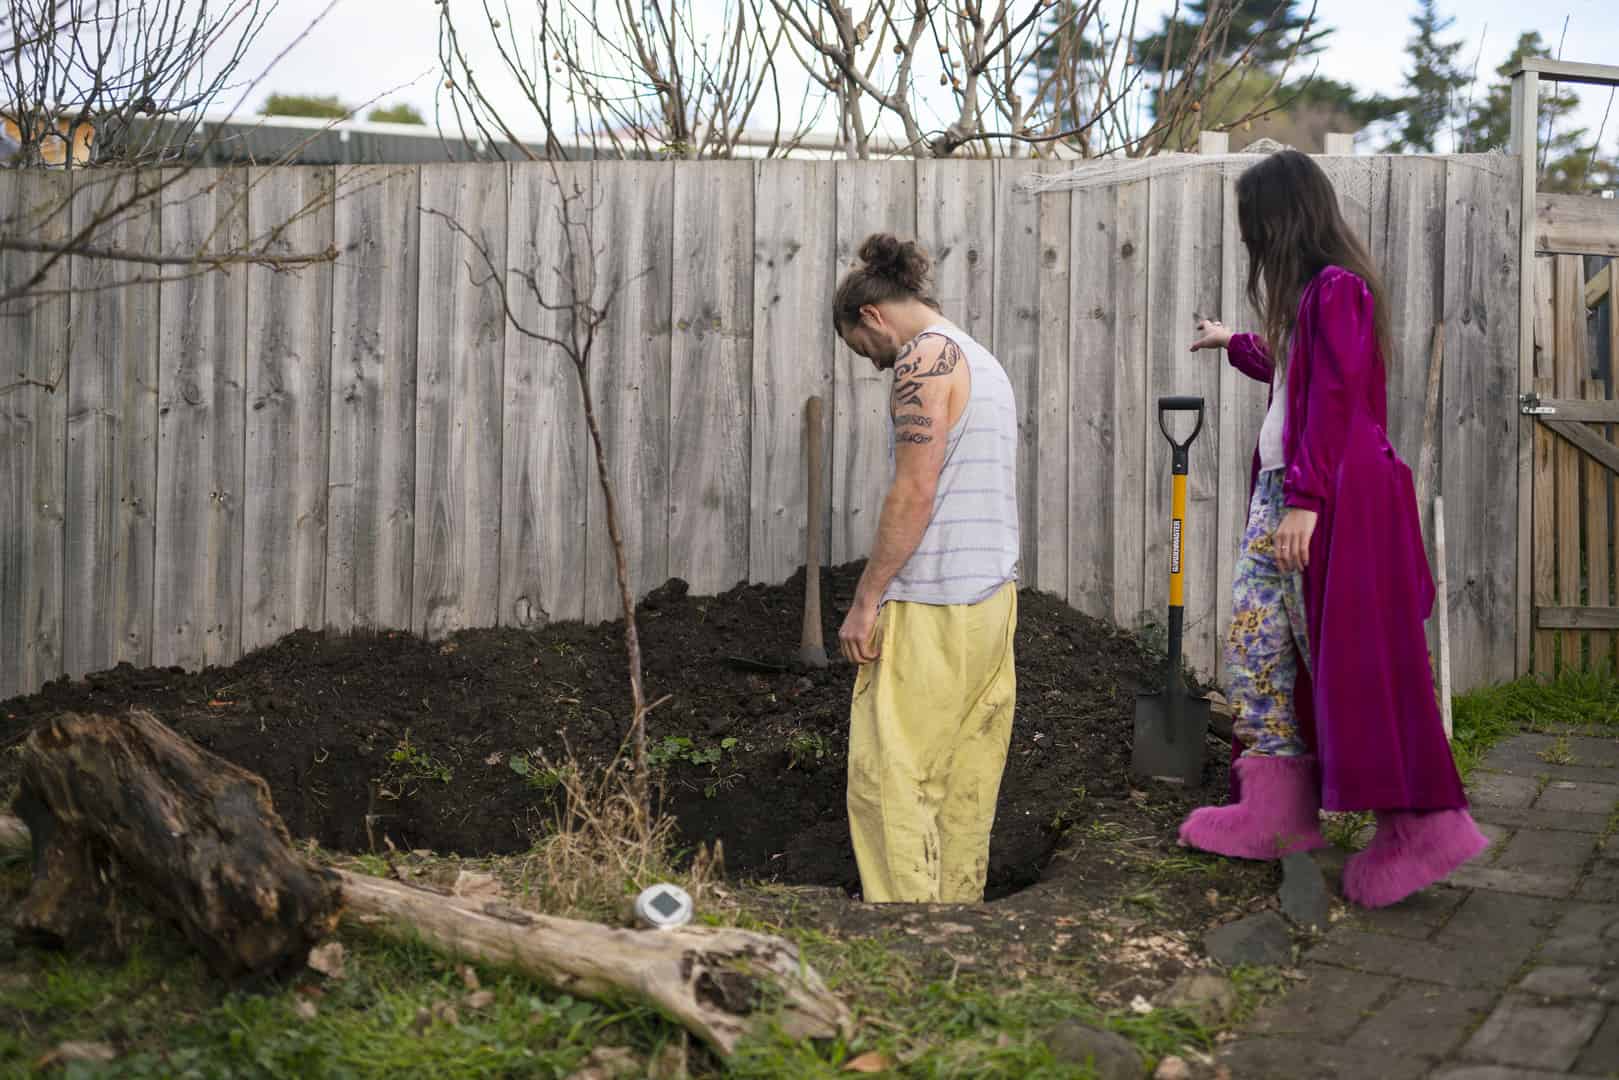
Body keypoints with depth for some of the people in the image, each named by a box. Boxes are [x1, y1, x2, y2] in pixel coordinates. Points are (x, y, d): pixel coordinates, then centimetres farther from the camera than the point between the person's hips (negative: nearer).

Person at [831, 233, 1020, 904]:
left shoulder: (926, 354, -8)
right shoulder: (985, 363, 20)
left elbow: (915, 491, -17)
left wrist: (866, 600, -13)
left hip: (929, 607, -9)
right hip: (992, 599, 9)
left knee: (887, 780, -5)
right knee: (965, 785, 12)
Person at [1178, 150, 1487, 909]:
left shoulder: (1336, 289, -13)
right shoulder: (1309, 292, 16)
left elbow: (1334, 399, -19)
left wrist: (1305, 500, -22)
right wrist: (1234, 345, 46)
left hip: (1331, 501, -10)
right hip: (1283, 491, 10)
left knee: (1350, 661, -7)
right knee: (1258, 642, 9)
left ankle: (1421, 827, 1)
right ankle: (1276, 814, 14)